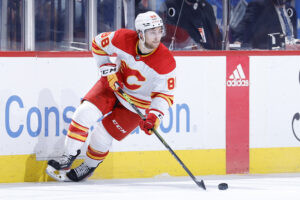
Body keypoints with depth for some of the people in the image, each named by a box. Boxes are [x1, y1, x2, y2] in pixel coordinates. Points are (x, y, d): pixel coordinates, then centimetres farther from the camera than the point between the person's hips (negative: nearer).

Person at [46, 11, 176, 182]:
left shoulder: (166, 62, -28)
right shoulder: (123, 39, -23)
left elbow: (165, 94, -19)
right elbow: (99, 43, -3)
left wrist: (154, 116, -33)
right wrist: (108, 69, -11)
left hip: (138, 103, -3)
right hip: (115, 84, 3)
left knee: (102, 135, -6)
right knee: (86, 112, -17)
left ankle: (89, 166, 24)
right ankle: (69, 156, -1)